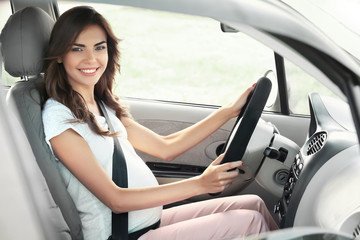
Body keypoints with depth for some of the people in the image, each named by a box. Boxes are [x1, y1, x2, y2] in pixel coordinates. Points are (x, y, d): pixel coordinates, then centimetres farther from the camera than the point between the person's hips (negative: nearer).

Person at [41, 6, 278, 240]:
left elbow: (165, 148, 12)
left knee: (254, 203, 4)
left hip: (151, 220, 8)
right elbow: (116, 200, -20)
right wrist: (200, 184, -24)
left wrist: (230, 111, 8)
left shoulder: (103, 106, 10)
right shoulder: (59, 118, -16)